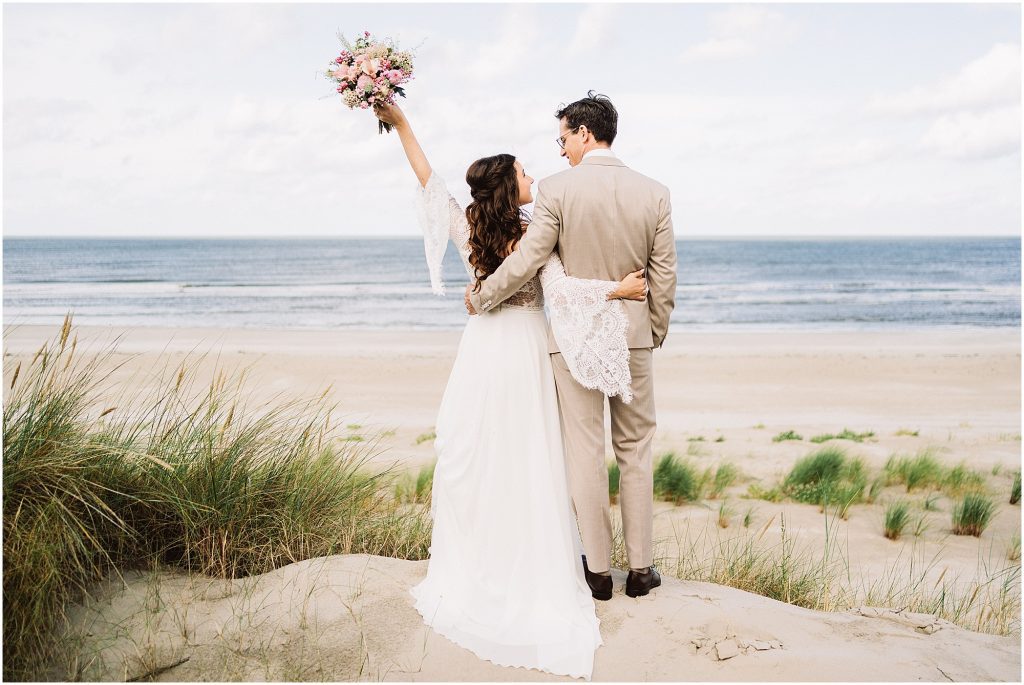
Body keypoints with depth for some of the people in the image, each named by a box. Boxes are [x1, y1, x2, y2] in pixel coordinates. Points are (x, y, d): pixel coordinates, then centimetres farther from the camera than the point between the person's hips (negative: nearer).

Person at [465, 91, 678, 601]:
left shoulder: (556, 189, -11)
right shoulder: (654, 192, -1)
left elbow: (525, 262, -13)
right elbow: (664, 278, 2)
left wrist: (480, 298, 4)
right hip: (632, 338, 3)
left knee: (585, 452, 6)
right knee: (635, 452, 13)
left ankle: (598, 570, 15)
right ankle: (640, 568, 19)